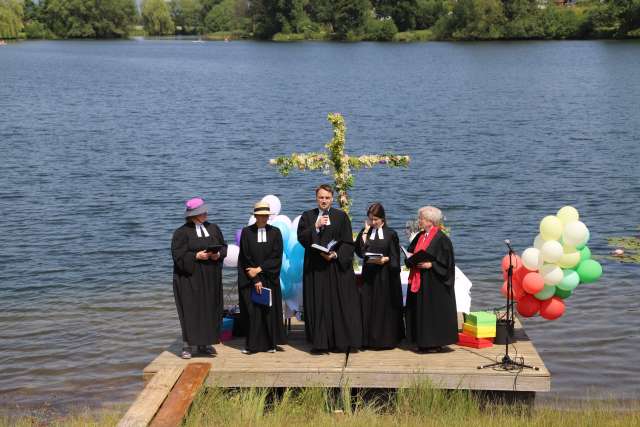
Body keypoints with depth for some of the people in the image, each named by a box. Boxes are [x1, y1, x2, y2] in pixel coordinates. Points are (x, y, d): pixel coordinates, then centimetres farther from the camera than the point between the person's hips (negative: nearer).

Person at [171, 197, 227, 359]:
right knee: (190, 310, -5)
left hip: (210, 277, 5)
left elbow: (223, 247, 11)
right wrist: (196, 256, -21)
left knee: (209, 308, 6)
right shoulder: (182, 232, -7)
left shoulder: (213, 229, 8)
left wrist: (218, 255, -9)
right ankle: (187, 345, 0)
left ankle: (204, 343, 15)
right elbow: (178, 254, -11)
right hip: (190, 277, -5)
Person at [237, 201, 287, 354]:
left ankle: (270, 344, 10)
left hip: (269, 278, 1)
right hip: (250, 280, -1)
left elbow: (276, 257, -4)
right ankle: (252, 345, 4)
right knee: (252, 311, -2)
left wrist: (259, 269, -13)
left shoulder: (275, 232, 2)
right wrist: (255, 280, -11)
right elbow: (246, 258, -5)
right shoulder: (246, 232, -1)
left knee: (270, 310, 3)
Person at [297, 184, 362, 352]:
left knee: (340, 304, -2)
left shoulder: (341, 216, 5)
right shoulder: (307, 217, 9)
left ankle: (341, 341, 4)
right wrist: (316, 226, -14)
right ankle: (320, 343, 4)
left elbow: (348, 242, 0)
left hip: (337, 266, -1)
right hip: (315, 268, 1)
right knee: (318, 305, 0)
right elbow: (301, 238, -3)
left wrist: (336, 254, -14)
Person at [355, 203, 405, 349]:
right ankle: (370, 338, 8)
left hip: (385, 275, -3)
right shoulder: (366, 232, 8)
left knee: (385, 307, 0)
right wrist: (365, 231, -7)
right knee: (369, 306, 1)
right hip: (369, 274, 3)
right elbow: (359, 251, -6)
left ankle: (386, 338, 9)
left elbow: (395, 256, 0)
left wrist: (385, 259, -19)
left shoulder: (390, 234, 0)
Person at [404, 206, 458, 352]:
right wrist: (412, 260, -4)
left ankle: (436, 343, 6)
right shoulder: (420, 237, 12)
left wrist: (430, 264, -20)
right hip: (419, 282, 8)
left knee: (434, 311, -3)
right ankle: (423, 341, 16)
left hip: (434, 283, -8)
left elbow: (446, 263, -12)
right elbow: (410, 254, 17)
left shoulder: (441, 239, -10)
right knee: (420, 311, 9)